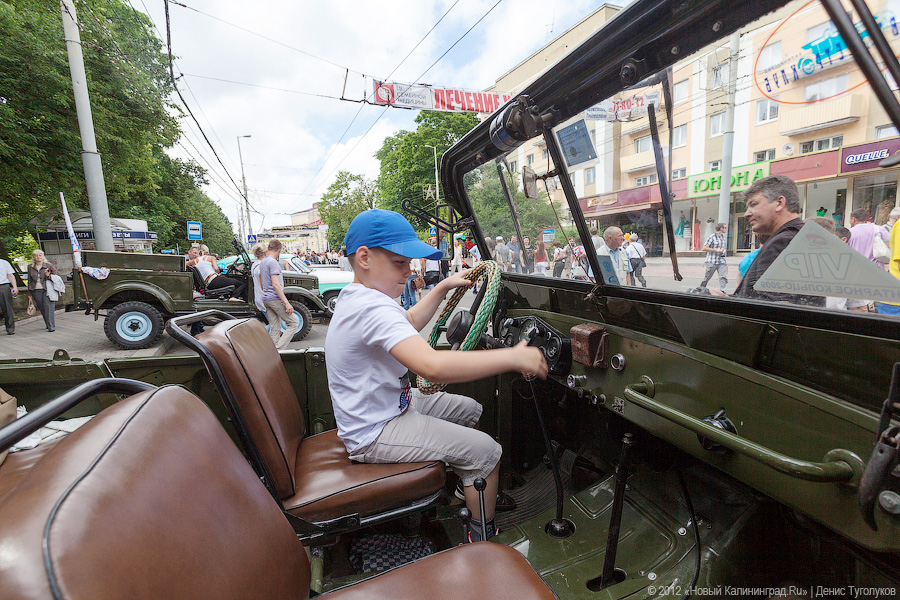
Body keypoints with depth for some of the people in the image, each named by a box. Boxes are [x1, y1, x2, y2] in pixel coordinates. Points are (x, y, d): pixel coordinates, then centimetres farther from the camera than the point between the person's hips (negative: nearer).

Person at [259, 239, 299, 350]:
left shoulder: (262, 262, 14)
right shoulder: (273, 262, -14)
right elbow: (275, 284, -21)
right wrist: (286, 303, -22)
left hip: (265, 299, 9)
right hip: (275, 298, -9)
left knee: (274, 329, 9)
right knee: (294, 323, -3)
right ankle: (279, 349, -11)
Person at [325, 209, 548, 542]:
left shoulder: (356, 296, 4)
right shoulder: (373, 309, -31)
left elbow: (411, 321, 19)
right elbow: (432, 366, -44)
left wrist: (443, 287, 11)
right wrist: (513, 357, -38)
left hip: (392, 403, 10)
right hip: (376, 433, -10)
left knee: (471, 411, 17)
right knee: (485, 450, -8)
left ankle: (468, 488, 34)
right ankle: (484, 542, 14)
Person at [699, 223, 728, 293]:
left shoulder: (723, 237, 15)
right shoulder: (712, 237, -8)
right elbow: (704, 248, -11)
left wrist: (723, 250, 16)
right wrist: (716, 250, -15)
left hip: (721, 261, 6)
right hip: (712, 261, -6)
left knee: (724, 277, -8)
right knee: (707, 277, 4)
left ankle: (722, 291, -10)